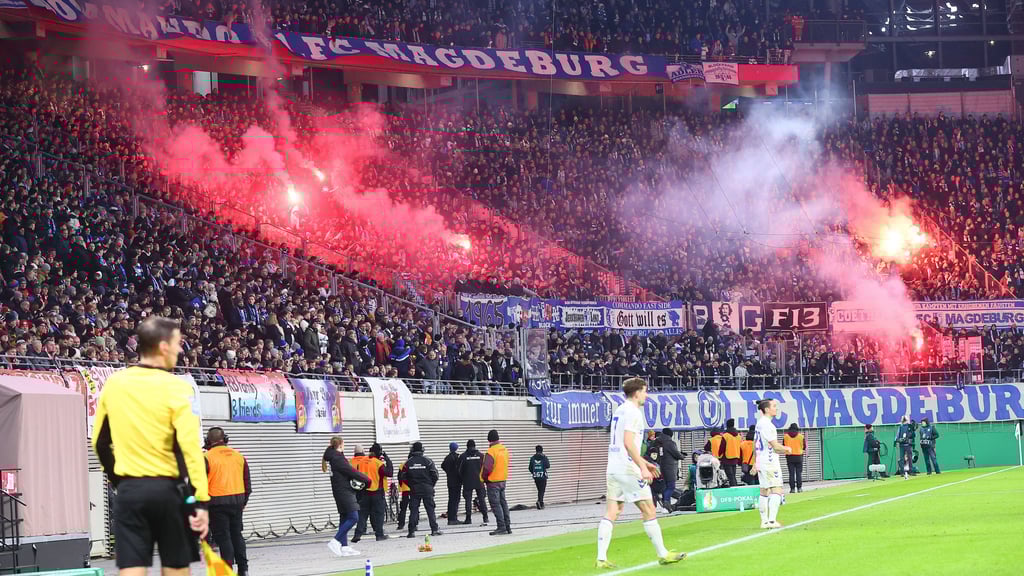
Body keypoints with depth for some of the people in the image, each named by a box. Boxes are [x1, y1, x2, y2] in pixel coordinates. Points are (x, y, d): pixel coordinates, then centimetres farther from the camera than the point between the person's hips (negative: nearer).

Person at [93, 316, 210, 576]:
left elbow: (100, 442, 13)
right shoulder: (176, 388, -9)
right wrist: (201, 501, -16)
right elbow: (190, 448, -16)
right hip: (168, 489, -3)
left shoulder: (113, 384, 5)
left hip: (128, 490, 3)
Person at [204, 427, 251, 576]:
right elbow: (247, 483, 14)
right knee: (237, 534, 15)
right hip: (237, 501, 5)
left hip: (217, 503, -5)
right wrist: (243, 502, 23)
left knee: (223, 537, 0)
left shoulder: (207, 457, -7)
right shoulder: (238, 456, 10)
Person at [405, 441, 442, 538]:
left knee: (414, 509, 3)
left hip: (414, 489, 1)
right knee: (430, 509, 5)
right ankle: (434, 529, 3)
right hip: (427, 489, -1)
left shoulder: (408, 463, -1)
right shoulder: (428, 461, -6)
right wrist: (431, 485, 11)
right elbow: (435, 475, -5)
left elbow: (405, 477, 2)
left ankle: (411, 531, -2)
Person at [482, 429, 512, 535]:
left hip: (493, 482, -8)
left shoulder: (491, 451, -19)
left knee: (495, 504, -5)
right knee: (503, 503, 14)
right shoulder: (504, 450, 7)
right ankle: (508, 526, 17)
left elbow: (487, 468, -23)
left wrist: (483, 478, -7)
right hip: (503, 480, 8)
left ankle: (501, 527, -9)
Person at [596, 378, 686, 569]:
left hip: (613, 468, 9)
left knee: (611, 513, 3)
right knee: (649, 510, 1)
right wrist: (642, 467, -21)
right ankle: (662, 554, 7)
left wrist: (644, 462, 30)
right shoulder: (633, 412, -11)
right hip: (628, 469, -9)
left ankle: (601, 558, -5)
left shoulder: (620, 410, 18)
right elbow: (628, 442, -21)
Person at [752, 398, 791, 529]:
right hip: (770, 462, -10)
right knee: (776, 490, -11)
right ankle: (772, 520, -20)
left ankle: (764, 521, 13)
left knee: (764, 492, 11)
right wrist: (786, 449, 1)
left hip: (760, 463, 10)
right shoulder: (767, 424, -16)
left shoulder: (759, 424, 14)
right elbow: (775, 446, -18)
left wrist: (755, 464, 29)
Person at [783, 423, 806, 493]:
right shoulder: (801, 436, -3)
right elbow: (804, 447, 2)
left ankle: (792, 488, -1)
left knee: (791, 473, 2)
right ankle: (799, 487, 1)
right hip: (799, 457, -1)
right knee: (799, 473, 4)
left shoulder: (785, 436, -1)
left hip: (789, 457, 1)